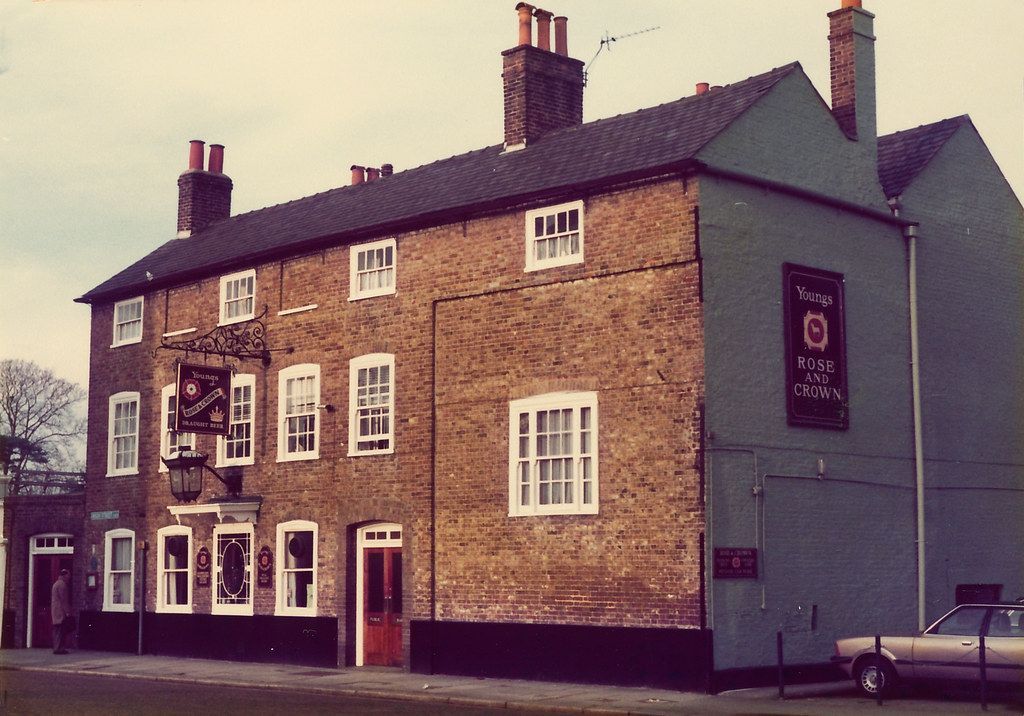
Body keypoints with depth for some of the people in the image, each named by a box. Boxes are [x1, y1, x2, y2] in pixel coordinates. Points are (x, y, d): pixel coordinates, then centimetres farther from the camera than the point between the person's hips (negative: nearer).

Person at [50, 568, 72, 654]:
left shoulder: (56, 583, 20)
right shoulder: (62, 584, -12)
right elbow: (64, 599, -17)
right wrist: (67, 612, -16)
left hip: (55, 611, 10)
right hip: (61, 611, -10)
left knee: (57, 631, 10)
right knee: (60, 630, -10)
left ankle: (57, 648, 12)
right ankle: (58, 648, -12)